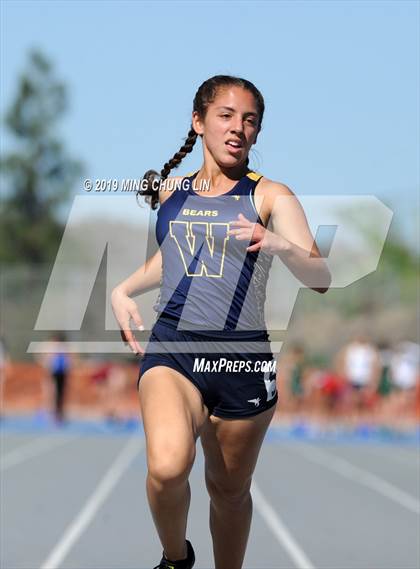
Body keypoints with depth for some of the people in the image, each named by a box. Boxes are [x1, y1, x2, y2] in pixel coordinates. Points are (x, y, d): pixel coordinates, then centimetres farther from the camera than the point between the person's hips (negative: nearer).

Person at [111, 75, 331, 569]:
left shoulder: (270, 196, 1)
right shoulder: (170, 190, 11)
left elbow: (321, 279, -8)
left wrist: (283, 246, -27)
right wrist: (123, 290, 16)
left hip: (242, 359, -1)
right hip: (172, 348, 1)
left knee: (230, 490, 10)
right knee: (167, 468, -24)